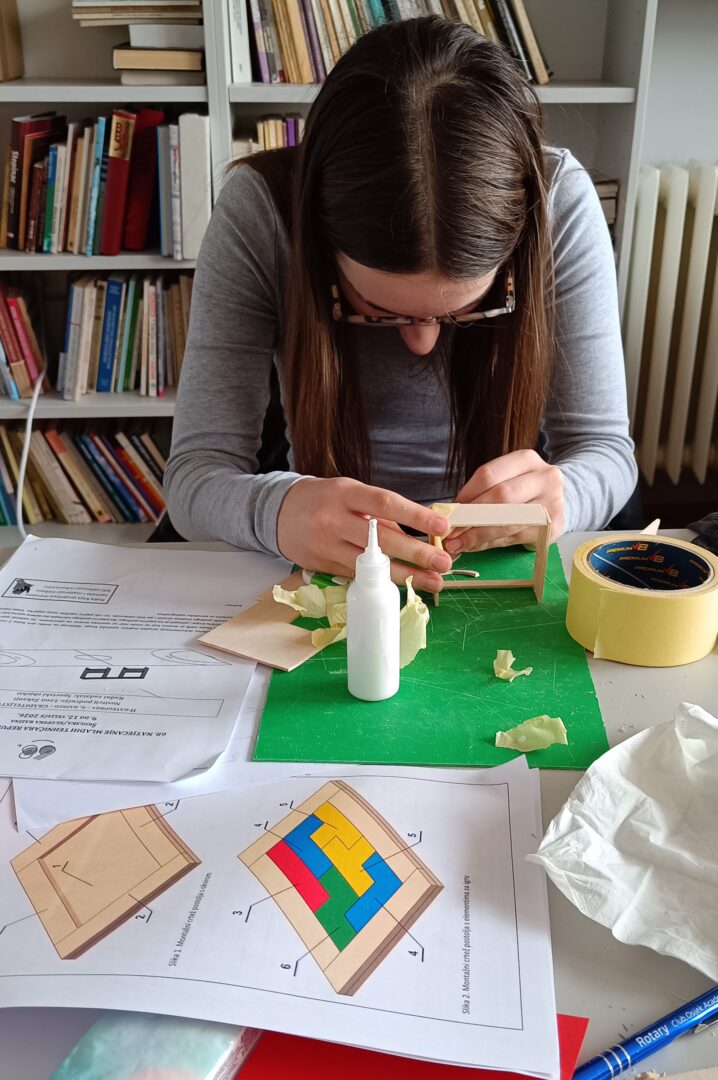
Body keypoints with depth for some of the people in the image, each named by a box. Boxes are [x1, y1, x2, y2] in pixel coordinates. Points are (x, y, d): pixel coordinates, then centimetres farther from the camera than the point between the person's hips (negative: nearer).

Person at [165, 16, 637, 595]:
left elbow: (604, 448, -11)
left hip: (503, 558, 1)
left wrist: (557, 495, -33)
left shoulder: (561, 201, -18)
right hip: (327, 564, 0)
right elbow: (196, 472, -18)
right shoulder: (258, 212, -20)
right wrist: (276, 510, -38)